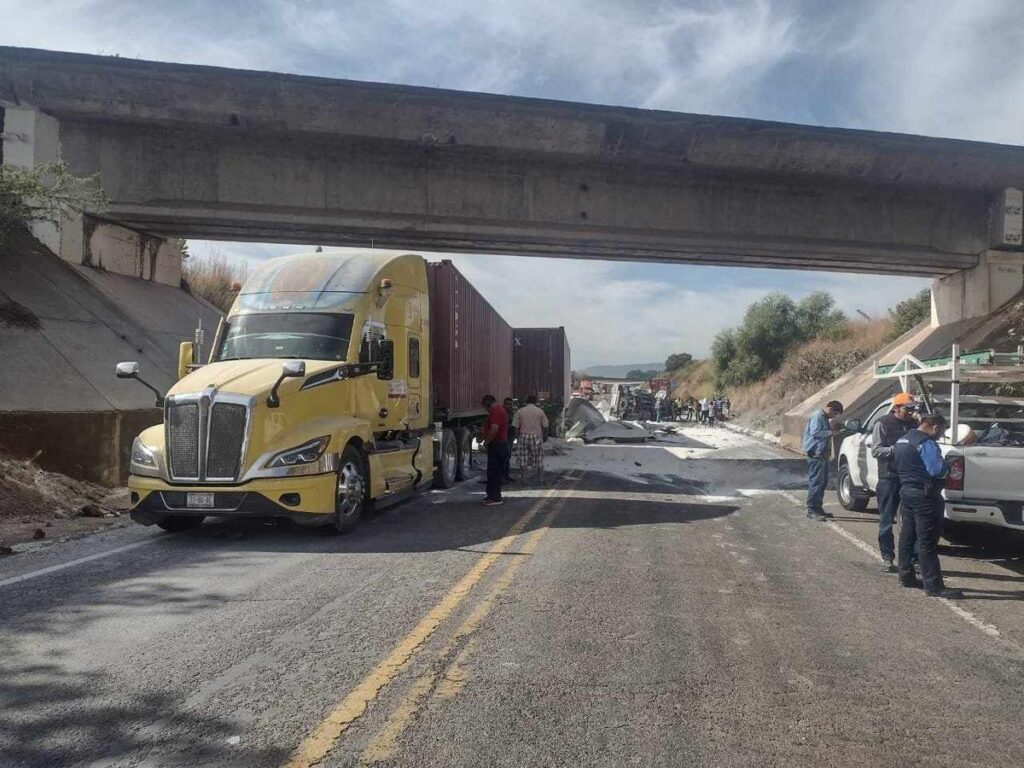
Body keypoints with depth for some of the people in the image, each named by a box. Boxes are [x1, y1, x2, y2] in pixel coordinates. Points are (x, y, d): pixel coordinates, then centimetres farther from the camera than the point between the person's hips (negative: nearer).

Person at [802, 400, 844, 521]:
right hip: (815, 454, -11)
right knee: (816, 482, -11)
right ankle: (812, 510, -9)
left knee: (823, 481, 15)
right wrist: (831, 432, -18)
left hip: (822, 454, 11)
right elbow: (815, 432, -24)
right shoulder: (817, 416, -13)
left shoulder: (825, 418, 19)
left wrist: (832, 430, 11)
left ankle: (817, 508, 24)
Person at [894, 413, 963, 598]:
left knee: (907, 535, 16)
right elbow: (937, 469, -24)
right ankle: (934, 586, -6)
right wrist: (948, 468, -4)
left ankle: (906, 576, 25)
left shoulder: (902, 440, 14)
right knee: (927, 541, -8)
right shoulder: (926, 443, -17)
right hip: (924, 495, -10)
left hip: (906, 491, 10)